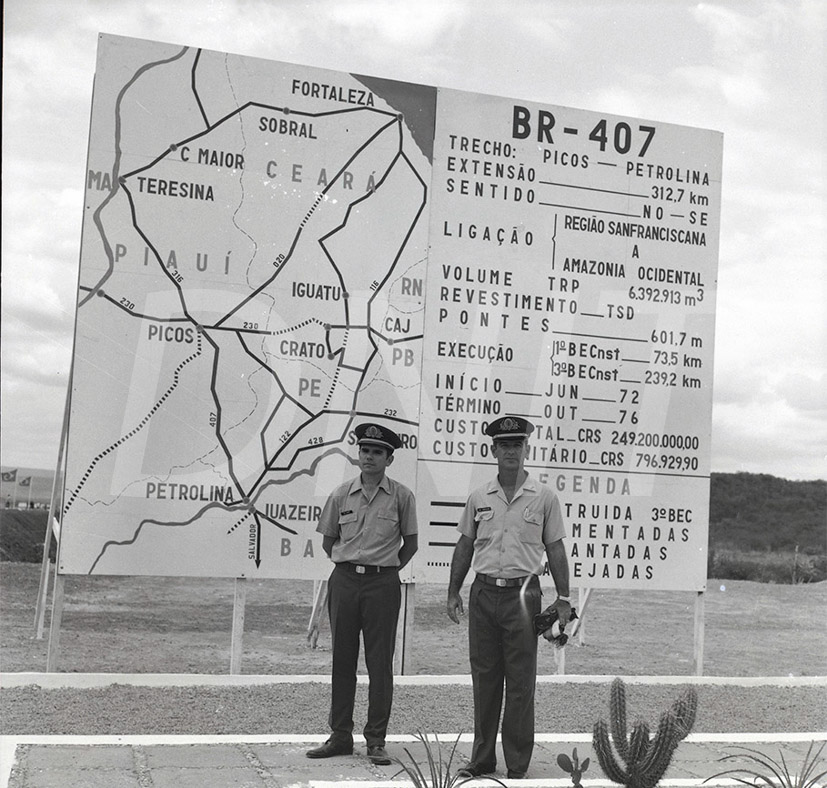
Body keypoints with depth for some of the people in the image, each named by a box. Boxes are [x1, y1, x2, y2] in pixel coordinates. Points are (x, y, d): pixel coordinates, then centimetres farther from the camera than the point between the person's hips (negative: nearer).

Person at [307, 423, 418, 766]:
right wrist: (348, 565, 10)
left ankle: (376, 740, 9)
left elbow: (410, 543, 9)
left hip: (383, 584, -2)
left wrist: (386, 568, 6)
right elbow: (328, 540, 16)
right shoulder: (341, 495, 5)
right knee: (342, 659, 7)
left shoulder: (402, 496, 0)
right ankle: (340, 735, 17)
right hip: (344, 580, 2)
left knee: (380, 662, 1)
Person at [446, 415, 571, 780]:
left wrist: (563, 598, 2)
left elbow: (555, 550, 5)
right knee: (484, 678, 9)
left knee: (520, 682, 1)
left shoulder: (544, 497, 2)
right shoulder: (479, 497, 9)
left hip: (522, 595, -3)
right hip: (483, 593, 3)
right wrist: (453, 592, 11)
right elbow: (465, 546, 14)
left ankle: (517, 763, 9)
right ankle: (482, 758, 18)